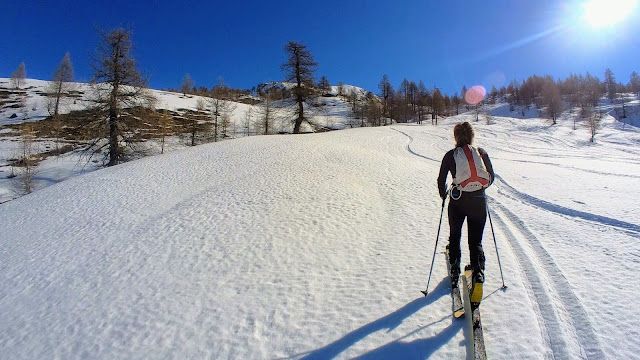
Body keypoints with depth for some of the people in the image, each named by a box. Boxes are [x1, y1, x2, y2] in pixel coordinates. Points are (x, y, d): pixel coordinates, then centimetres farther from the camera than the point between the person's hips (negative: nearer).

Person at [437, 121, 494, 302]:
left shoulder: (450, 155, -4)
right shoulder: (481, 153, 3)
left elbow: (441, 179, -3)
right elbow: (491, 177, 12)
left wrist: (443, 193, 16)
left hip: (458, 201, -1)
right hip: (479, 201, 2)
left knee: (454, 237, 19)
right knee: (476, 241, 10)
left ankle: (454, 273, 24)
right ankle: (478, 275, -8)